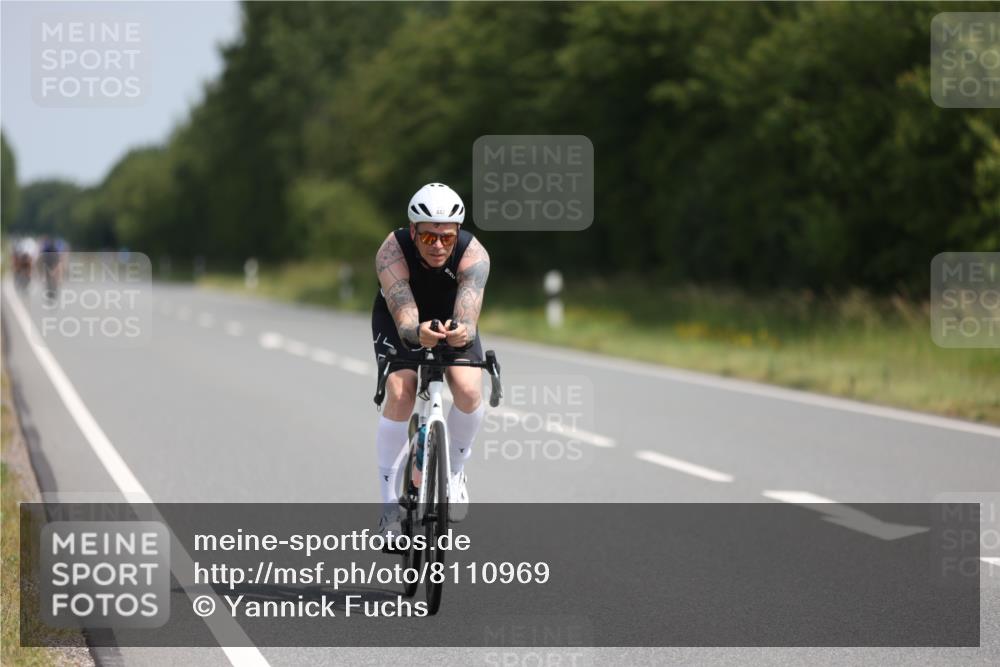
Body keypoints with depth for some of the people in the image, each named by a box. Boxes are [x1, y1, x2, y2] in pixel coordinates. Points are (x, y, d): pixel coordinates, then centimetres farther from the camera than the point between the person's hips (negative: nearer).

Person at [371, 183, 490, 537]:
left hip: (452, 320, 1)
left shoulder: (474, 255, -34)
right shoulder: (391, 252, -35)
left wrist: (462, 333, -68)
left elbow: (468, 318, -44)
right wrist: (418, 333, -66)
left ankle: (455, 472, 4)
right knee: (400, 394, -26)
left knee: (468, 390, -25)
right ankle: (389, 500, -13)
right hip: (400, 321, -1)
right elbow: (404, 320, -42)